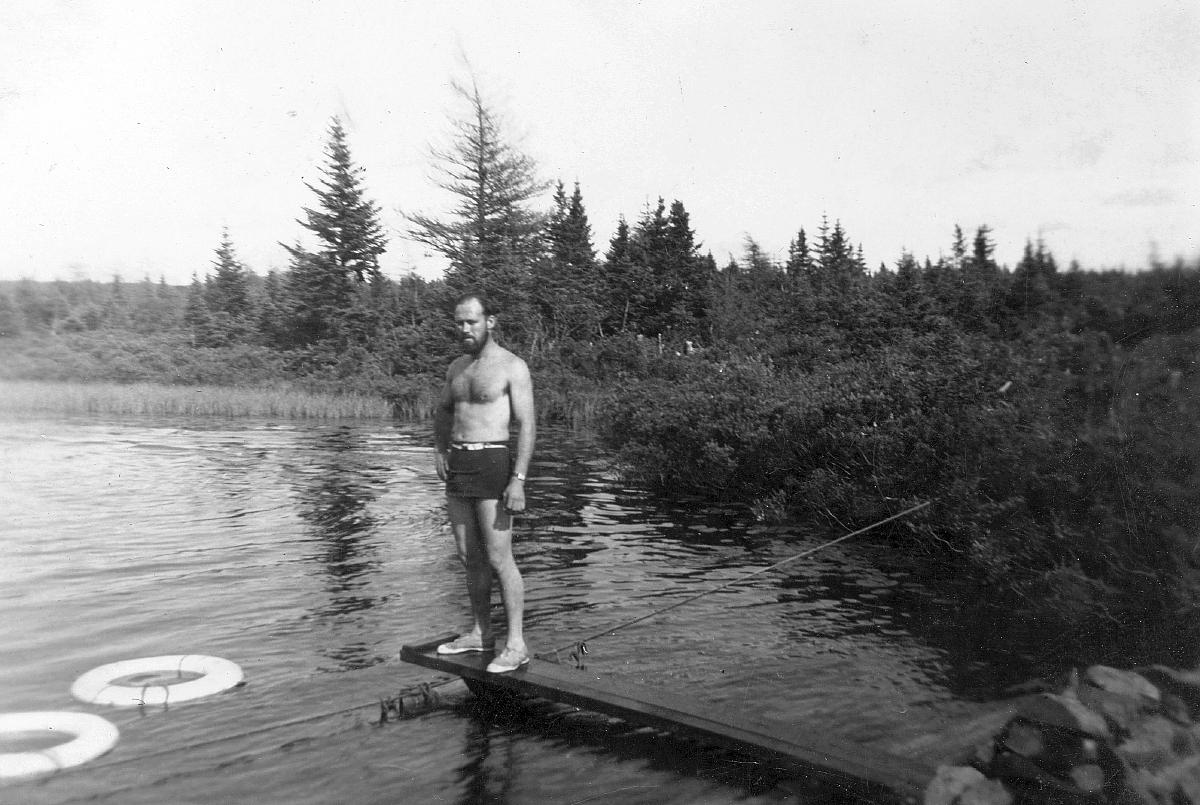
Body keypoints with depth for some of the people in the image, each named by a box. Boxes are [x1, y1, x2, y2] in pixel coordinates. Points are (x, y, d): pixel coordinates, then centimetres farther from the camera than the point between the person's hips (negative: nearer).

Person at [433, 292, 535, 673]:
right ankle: (481, 633, 22)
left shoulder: (512, 366, -7)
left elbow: (527, 425, -13)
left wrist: (518, 480, -21)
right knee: (470, 558, 11)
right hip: (458, 467, 7)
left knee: (498, 559, -7)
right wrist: (439, 450, 13)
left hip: (492, 465, -7)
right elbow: (443, 412, 30)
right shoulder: (457, 367, 15)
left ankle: (516, 644, 0)